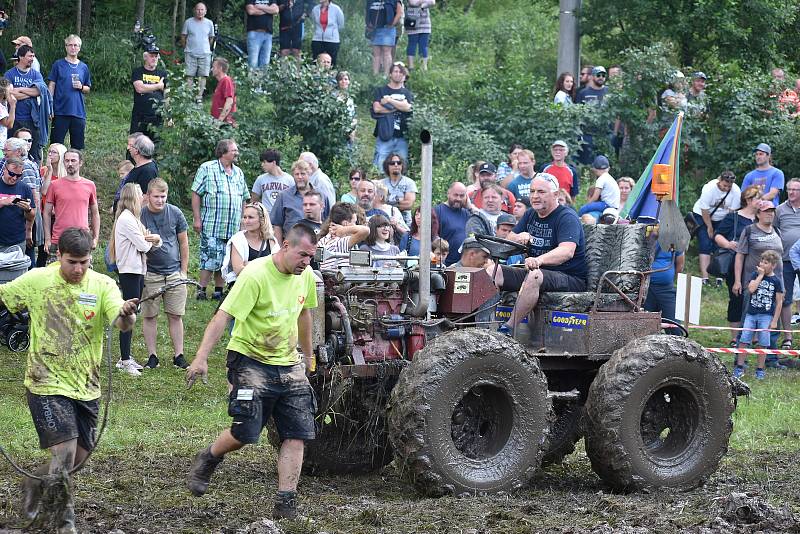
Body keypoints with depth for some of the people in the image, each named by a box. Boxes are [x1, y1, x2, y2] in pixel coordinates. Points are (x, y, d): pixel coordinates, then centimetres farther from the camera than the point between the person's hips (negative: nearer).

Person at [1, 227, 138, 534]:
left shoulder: (103, 286, -4)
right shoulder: (37, 281, -6)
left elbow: (121, 324, -20)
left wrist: (127, 314, -42)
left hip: (86, 386, 4)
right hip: (47, 384, -4)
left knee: (79, 456, 12)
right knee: (65, 451, -15)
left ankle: (35, 484, 39)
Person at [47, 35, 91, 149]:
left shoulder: (83, 67, 11)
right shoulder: (58, 65, 2)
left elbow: (88, 89, 19)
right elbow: (51, 86, 2)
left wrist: (81, 87, -5)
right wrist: (49, 107, -6)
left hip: (78, 112, 3)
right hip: (61, 111, -3)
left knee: (78, 146, 5)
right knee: (56, 144, -2)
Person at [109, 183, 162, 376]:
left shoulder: (133, 218, 17)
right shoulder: (126, 219, -15)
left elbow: (153, 243, 13)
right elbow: (143, 246, -19)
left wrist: (154, 239, -10)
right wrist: (149, 240, 3)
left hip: (137, 270, 10)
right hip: (129, 271, -10)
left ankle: (126, 357, 18)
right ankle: (124, 361, -4)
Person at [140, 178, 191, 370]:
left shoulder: (175, 213, 0)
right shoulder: (141, 214, -6)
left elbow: (183, 242, 9)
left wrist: (184, 271, 9)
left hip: (174, 272, 2)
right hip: (150, 273, -2)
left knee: (175, 316, 4)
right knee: (149, 316, 2)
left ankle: (179, 355, 11)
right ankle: (152, 356, 10)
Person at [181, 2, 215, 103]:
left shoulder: (209, 23, 5)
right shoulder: (188, 22, 0)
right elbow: (183, 37, 9)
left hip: (205, 54, 1)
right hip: (190, 54, -1)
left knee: (203, 76, -1)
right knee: (189, 76, -4)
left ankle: (199, 97, 5)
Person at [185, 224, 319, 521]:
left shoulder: (305, 276, 2)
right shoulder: (256, 275, -20)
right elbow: (223, 317, -24)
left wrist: (308, 355, 31)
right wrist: (201, 358, -32)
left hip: (288, 364, 6)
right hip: (251, 360, -6)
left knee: (297, 436, -4)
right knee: (245, 433, -9)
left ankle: (286, 504, -2)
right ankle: (207, 460, 23)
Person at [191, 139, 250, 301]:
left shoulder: (238, 173, 16)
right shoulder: (207, 169, -2)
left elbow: (243, 198, 22)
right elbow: (196, 194, -4)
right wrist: (197, 219, -10)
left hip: (233, 228, 6)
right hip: (211, 226, -6)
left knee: (224, 261, 7)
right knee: (209, 260, -9)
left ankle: (218, 291, 14)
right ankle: (201, 291, -3)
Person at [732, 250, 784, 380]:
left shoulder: (777, 280, -1)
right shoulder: (754, 275, 3)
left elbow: (779, 302, 0)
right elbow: (751, 289, -16)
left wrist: (775, 321, -3)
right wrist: (761, 275, -11)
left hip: (766, 316, -2)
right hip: (751, 313, 2)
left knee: (763, 343, 0)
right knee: (744, 339, -3)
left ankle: (760, 369, 10)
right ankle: (739, 367, 5)